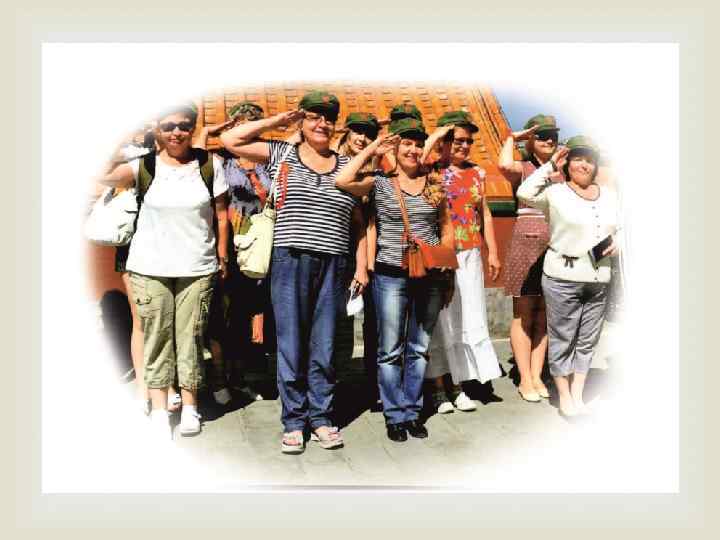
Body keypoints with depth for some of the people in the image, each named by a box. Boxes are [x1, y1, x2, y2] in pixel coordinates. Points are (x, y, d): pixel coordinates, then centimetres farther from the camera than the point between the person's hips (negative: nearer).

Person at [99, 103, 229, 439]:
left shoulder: (210, 164, 1)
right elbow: (107, 177, -16)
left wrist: (222, 255, 4)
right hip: (150, 267, 0)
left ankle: (189, 407, 19)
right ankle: (159, 411, 15)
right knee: (156, 337, 5)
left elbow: (220, 212, 5)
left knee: (191, 336, 5)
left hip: (197, 267, 0)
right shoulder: (143, 166, 0)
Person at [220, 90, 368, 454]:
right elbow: (230, 140, 2)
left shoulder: (347, 165, 13)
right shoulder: (282, 154, 8)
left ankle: (321, 417, 20)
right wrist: (277, 121, 5)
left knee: (324, 346, 7)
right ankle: (294, 421, 14)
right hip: (290, 261, -2)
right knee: (291, 345, 2)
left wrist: (362, 266, 7)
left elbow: (358, 223, 14)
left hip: (333, 265, 2)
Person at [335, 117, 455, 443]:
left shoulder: (434, 183, 8)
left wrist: (448, 275, 9)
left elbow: (447, 229, 13)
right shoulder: (380, 183, -1)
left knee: (419, 348, 11)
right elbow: (342, 181, -19)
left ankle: (413, 412, 24)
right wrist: (372, 150, -9)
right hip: (390, 276, -3)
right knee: (390, 350, 4)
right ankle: (394, 416, 17)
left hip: (430, 277, 3)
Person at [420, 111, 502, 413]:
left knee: (467, 319, 7)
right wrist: (435, 135, -12)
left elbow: (485, 214, 17)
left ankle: (458, 387, 18)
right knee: (440, 320, 1)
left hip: (470, 256, 5)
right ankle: (439, 389, 11)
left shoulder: (476, 173, 13)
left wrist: (493, 253, 14)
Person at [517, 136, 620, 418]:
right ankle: (564, 398, 17)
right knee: (562, 339, 3)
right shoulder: (555, 193, -4)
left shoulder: (609, 195, 13)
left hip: (598, 280, 5)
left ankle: (577, 396, 23)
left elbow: (619, 229, 23)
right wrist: (550, 166, -12)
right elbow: (525, 192, -22)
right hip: (562, 279, -5)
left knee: (587, 340, 11)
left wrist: (617, 243, 1)